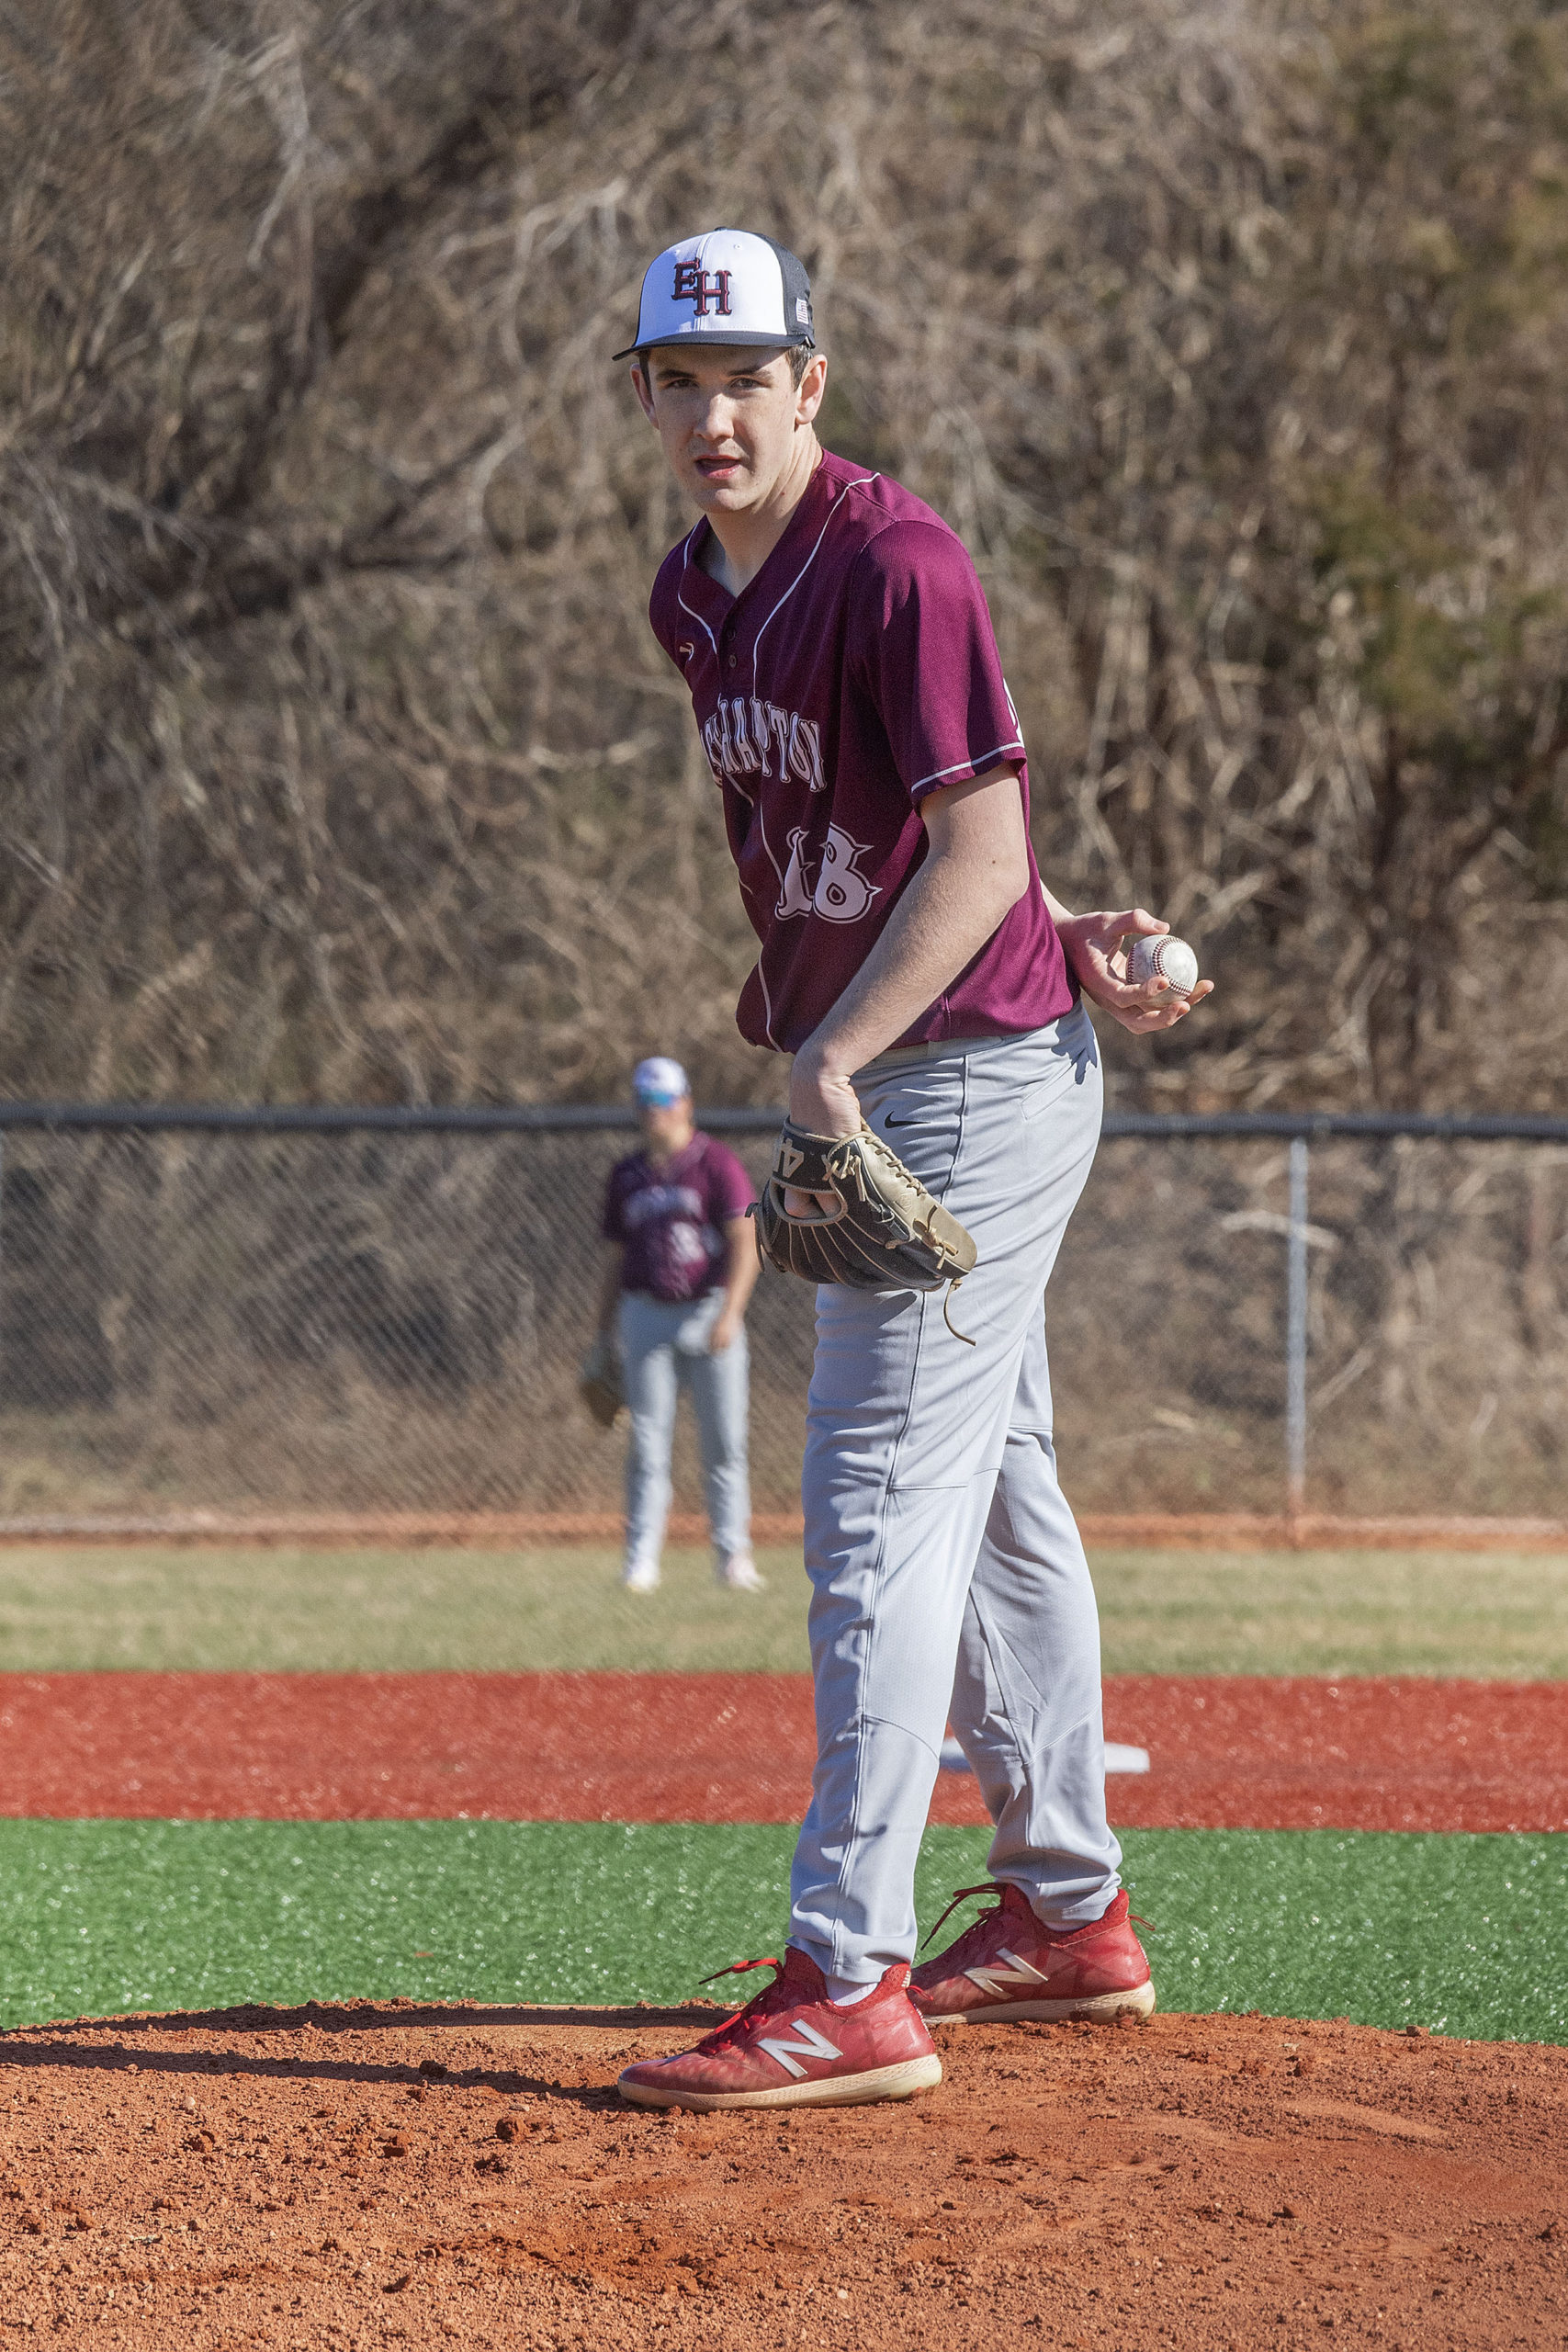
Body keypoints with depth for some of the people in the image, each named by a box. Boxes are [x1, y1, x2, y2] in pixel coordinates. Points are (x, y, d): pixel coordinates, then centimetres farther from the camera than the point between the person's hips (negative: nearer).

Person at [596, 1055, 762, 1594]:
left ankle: (733, 1558, 4)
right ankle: (641, 1563, -2)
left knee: (724, 1443, -1)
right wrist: (603, 1336, 14)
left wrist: (730, 1312, -24)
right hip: (646, 1317, 3)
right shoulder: (627, 1176, 12)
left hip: (709, 1312, -3)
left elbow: (745, 1243, -11)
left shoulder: (717, 1165, -2)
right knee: (647, 1444, -2)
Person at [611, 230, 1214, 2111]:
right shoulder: (694, 596, 9)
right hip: (866, 1088, 9)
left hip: (973, 1070, -9)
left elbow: (975, 848, -22)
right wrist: (1055, 941, 7)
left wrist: (831, 1060, -27)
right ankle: (1067, 1917, 30)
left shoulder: (896, 567, -18)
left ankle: (846, 1985, -18)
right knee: (989, 1500, 18)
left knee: (881, 1504, -14)